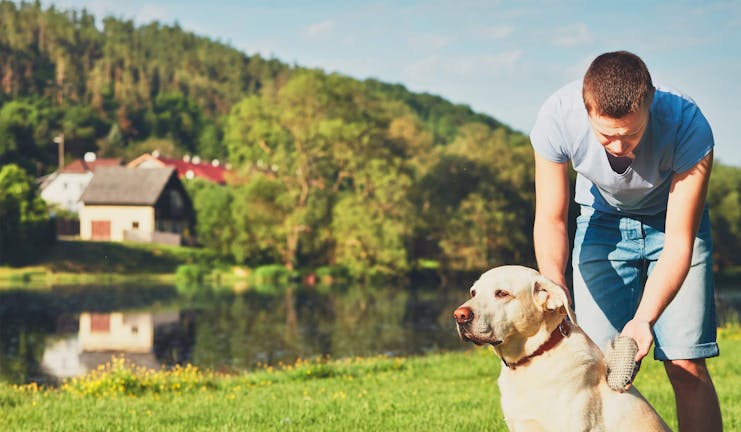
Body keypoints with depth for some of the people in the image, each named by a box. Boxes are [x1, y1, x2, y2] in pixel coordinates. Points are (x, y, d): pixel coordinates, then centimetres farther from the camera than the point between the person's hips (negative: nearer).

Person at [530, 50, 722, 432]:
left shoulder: (688, 125, -35)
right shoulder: (557, 118, -31)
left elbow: (678, 243, -29)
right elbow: (550, 219, -20)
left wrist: (645, 318, -44)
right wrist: (555, 291, -38)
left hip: (673, 220, -1)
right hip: (603, 224, 1)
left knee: (687, 367, -10)